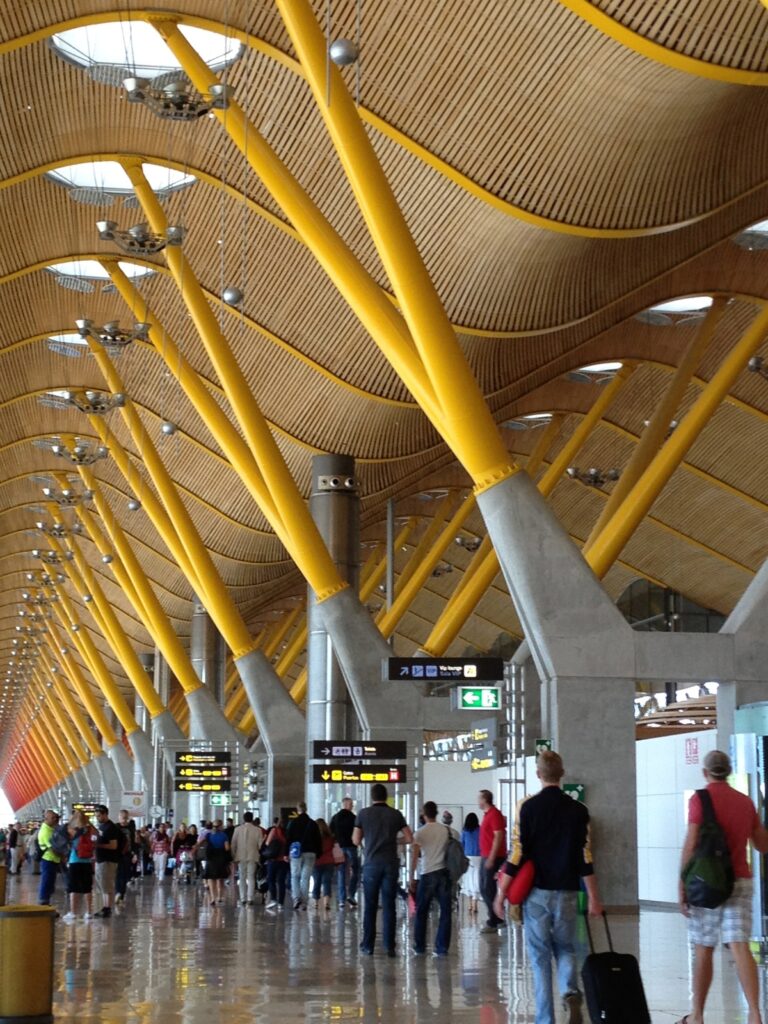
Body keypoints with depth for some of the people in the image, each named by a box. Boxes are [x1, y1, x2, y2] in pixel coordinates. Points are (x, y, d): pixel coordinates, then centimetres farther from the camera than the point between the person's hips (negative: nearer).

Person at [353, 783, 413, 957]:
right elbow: (409, 838, 4)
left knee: (370, 906, 7)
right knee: (389, 906, 3)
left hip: (371, 863, -1)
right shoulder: (395, 814, 3)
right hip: (390, 863, 1)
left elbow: (356, 840, 3)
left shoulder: (364, 814, 0)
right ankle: (389, 947, 1)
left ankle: (368, 946, 8)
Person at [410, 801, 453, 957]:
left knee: (421, 912, 11)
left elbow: (414, 857, -5)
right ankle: (442, 949, 1)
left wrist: (411, 878, 0)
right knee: (445, 912, 5)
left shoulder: (419, 833, -3)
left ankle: (420, 948, 15)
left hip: (427, 875, -2)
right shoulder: (446, 830, 4)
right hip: (444, 873, 2)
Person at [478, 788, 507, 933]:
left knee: (489, 889, -8)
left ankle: (493, 922, -3)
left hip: (492, 857, -10)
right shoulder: (487, 814, 15)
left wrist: (491, 858, -23)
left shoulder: (494, 814, -14)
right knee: (484, 889, 13)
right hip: (486, 857, 10)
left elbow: (498, 836, -20)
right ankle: (497, 919, 20)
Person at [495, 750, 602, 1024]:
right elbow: (586, 858, 0)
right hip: (567, 891, 2)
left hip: (537, 891, -2)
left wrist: (501, 893, -1)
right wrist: (593, 898, 6)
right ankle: (571, 992, -10)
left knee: (540, 955, 7)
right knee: (565, 949, 17)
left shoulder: (528, 807, -6)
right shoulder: (578, 810, 1)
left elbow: (517, 855, -8)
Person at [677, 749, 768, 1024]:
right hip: (741, 881, 4)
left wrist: (682, 887, -8)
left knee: (703, 950, 7)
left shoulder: (700, 799, -6)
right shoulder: (745, 802, 10)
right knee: (740, 947, -5)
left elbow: (691, 846, -12)